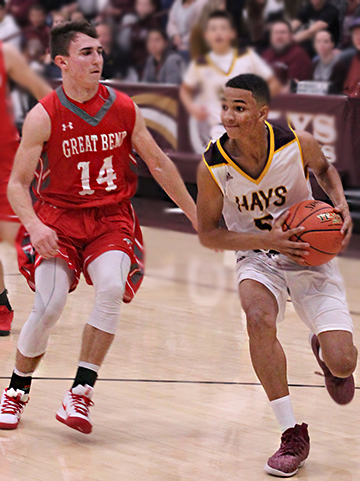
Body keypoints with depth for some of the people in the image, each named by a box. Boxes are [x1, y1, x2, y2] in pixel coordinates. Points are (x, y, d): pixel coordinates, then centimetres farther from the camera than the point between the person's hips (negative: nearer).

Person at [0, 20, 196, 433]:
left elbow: (158, 163, 10)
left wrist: (196, 216, 13)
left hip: (111, 218, 2)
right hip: (58, 217, -2)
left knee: (112, 288, -26)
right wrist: (34, 225, -27)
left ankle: (80, 392, -17)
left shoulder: (123, 109, -2)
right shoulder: (43, 116, -11)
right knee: (49, 304, -18)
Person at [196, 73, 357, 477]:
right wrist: (267, 239, -24)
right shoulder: (213, 166, -20)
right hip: (258, 257, 0)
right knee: (259, 318, -34)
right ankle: (293, 435, -18)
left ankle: (324, 352, 33)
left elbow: (324, 169, 6)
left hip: (309, 254, 0)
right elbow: (208, 234, -10)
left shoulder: (299, 145, -20)